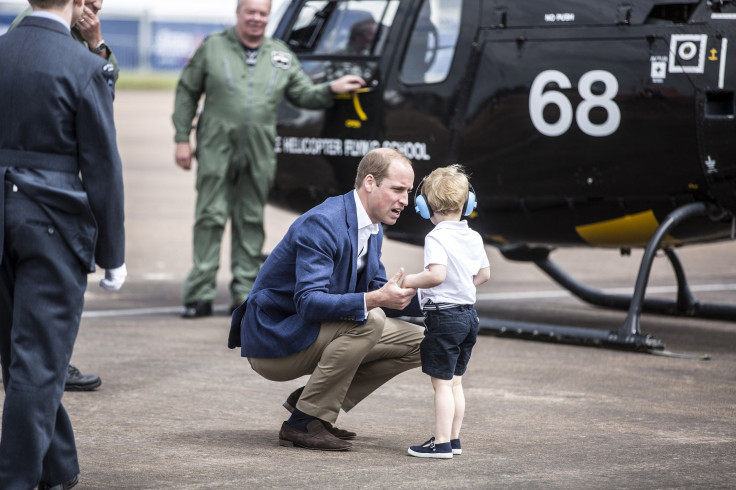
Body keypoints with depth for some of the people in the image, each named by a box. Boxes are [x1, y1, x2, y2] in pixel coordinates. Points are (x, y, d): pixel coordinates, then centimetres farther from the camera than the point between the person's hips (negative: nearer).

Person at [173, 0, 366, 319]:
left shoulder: (281, 56, 13)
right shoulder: (213, 48, 5)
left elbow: (304, 95, 16)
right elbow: (187, 93, 7)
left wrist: (332, 89, -3)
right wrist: (182, 138, 1)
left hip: (259, 154, 3)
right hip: (217, 149, -3)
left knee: (251, 222, 6)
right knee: (210, 218, -6)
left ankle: (244, 292, 13)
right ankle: (200, 295, -3)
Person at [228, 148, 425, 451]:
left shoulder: (373, 230, 6)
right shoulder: (322, 224, -23)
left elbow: (375, 292, 13)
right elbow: (308, 302, -32)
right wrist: (373, 300, -43)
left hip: (310, 335, 9)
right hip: (274, 343, -9)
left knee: (416, 343, 2)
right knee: (368, 322, -31)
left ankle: (306, 402, 5)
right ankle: (303, 424, -19)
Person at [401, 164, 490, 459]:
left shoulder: (436, 238, -16)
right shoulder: (473, 238, 7)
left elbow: (436, 275, -29)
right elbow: (484, 274, 16)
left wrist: (408, 282, -18)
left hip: (443, 315, -8)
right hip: (469, 314, 8)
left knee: (442, 383, -5)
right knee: (455, 381, 16)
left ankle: (441, 443, -4)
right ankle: (453, 439, 20)